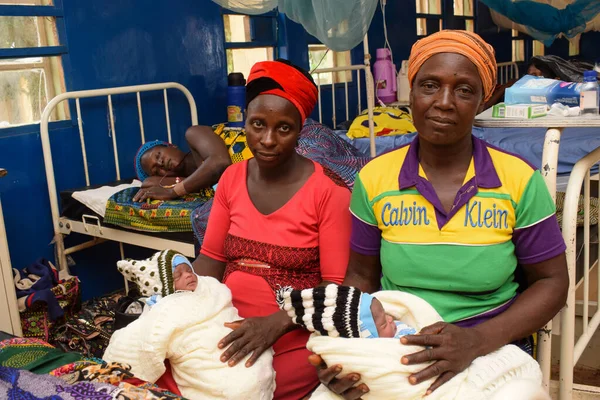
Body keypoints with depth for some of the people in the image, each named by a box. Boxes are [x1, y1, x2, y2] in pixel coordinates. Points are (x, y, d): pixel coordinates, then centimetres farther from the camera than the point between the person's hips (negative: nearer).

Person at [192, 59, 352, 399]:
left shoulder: (328, 189, -12)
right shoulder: (232, 179, 5)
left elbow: (337, 285, -13)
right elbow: (212, 259, 8)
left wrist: (276, 323, -25)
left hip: (297, 341, -4)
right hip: (230, 331, 5)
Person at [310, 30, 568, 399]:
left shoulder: (520, 180, -8)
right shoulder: (374, 179, -4)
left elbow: (551, 282, -2)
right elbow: (361, 276, 5)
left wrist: (479, 340, -18)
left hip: (492, 355, 0)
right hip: (394, 355, 1)